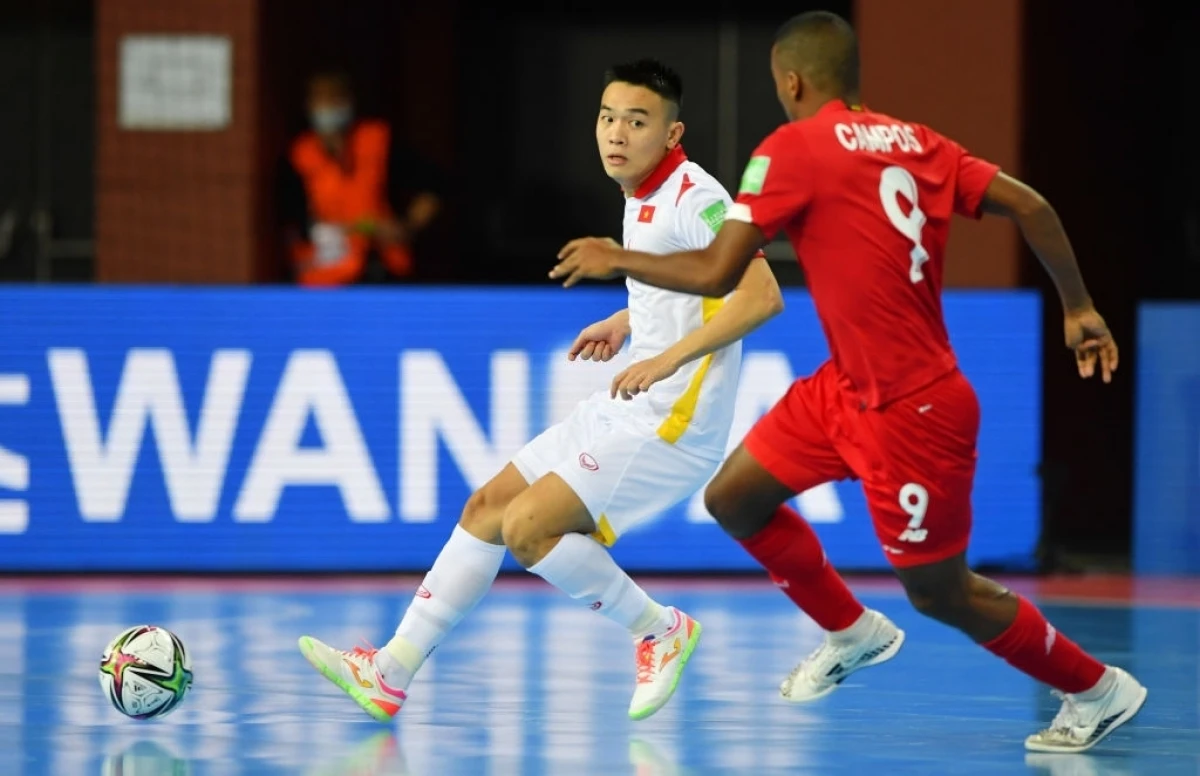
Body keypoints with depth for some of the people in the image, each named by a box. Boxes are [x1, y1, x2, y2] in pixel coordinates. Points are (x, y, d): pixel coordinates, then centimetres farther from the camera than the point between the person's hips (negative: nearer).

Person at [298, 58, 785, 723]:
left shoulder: (693, 197, -17)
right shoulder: (640, 195, 11)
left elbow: (761, 296, -26)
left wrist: (670, 357, -29)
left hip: (672, 423, -10)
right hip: (626, 409, 10)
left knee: (527, 526, -18)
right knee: (488, 506, 8)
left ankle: (659, 632, 1)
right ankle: (390, 673, 11)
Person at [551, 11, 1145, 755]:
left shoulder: (792, 150, -15)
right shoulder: (913, 141, 4)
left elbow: (715, 274, -16)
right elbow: (1030, 206, -1)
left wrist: (615, 260, 0)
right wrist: (1079, 309, 9)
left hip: (913, 412, -8)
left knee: (939, 591, 5)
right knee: (733, 498, 14)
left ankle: (1097, 688, 19)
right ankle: (851, 632, 32)